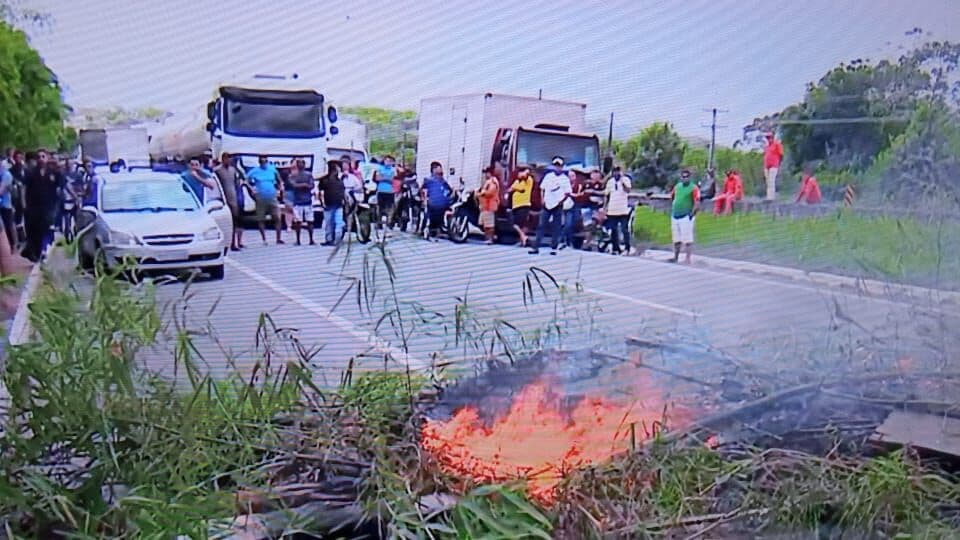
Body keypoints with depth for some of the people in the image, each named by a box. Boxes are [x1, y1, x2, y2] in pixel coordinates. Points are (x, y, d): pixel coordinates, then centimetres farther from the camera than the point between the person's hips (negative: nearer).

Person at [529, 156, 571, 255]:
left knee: (556, 228, 2)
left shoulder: (565, 178, 1)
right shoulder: (548, 176, 8)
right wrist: (542, 199, -1)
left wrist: (561, 200, -13)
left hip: (558, 206, -2)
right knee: (541, 226, -1)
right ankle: (536, 247, 0)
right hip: (547, 204, 2)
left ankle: (553, 248, 8)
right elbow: (542, 189, 10)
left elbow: (568, 192, -2)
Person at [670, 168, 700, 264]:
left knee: (687, 240, -5)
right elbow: (672, 197, 26)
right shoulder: (677, 186, 12)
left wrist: (691, 215, -13)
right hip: (675, 217, 7)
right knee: (676, 240, 16)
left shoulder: (693, 188, -9)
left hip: (686, 217, -7)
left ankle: (688, 259, -2)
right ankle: (676, 257, 27)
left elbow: (697, 205, -14)